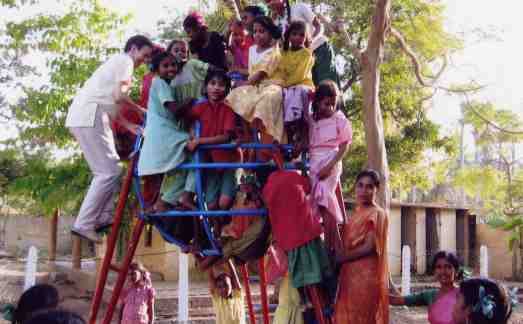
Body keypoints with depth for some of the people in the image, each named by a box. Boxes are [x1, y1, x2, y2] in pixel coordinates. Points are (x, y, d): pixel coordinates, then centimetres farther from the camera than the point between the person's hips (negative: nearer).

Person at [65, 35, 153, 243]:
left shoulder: (116, 62, 29)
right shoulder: (124, 60, -1)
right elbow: (119, 95, -14)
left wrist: (129, 125, 17)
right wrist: (140, 109, 3)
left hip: (84, 117, 10)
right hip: (89, 117, -10)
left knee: (110, 168, 14)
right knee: (108, 172, -11)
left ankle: (103, 217, 11)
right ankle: (84, 224, -11)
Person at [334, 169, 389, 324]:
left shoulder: (376, 213, -7)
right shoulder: (357, 213, 16)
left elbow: (369, 247, -15)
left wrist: (340, 258, -11)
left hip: (365, 275, -8)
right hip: (351, 274, 8)